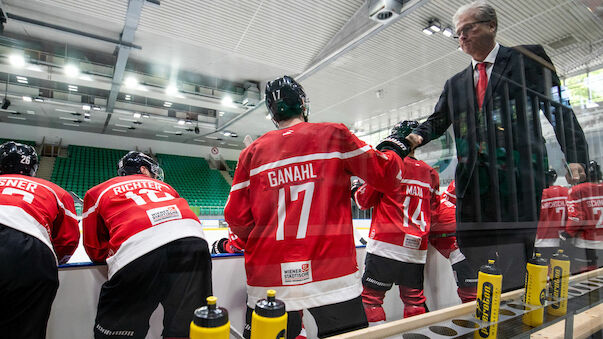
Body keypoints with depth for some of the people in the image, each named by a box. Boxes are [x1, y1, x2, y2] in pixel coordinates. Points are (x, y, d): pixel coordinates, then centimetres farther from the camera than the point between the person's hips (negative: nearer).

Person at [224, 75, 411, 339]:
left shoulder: (253, 152, 5)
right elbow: (385, 175, 0)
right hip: (333, 278, -2)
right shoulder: (334, 135, -1)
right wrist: (395, 148, 21)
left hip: (269, 281, 3)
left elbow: (236, 216, 4)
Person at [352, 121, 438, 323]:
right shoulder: (431, 173, 8)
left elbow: (364, 201, -2)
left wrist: (356, 190, 18)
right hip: (417, 252, 6)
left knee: (371, 297, 6)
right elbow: (432, 207, 18)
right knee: (414, 301, 18)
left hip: (385, 247, -5)